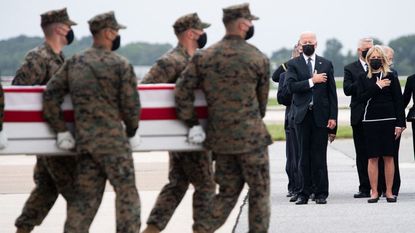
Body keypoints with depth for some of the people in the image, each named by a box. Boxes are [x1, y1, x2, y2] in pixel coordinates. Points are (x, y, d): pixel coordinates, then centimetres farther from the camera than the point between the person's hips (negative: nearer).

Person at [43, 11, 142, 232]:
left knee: (85, 197, 9)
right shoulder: (120, 65, -5)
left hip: (83, 140, 5)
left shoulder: (74, 63, 10)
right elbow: (131, 104, -6)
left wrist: (61, 130, 11)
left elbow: (50, 96, 6)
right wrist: (132, 131, 11)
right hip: (112, 140, -5)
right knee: (126, 192, 2)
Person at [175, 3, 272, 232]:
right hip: (251, 136, -4)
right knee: (259, 192, 7)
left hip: (220, 137, 4)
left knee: (228, 191, 16)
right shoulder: (259, 59, -5)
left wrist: (191, 123, 4)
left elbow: (182, 91, -4)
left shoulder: (203, 57, 1)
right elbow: (262, 99, 6)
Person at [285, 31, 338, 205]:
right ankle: (304, 192, 5)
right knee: (304, 155, 2)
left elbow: (332, 92, 6)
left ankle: (321, 193, 4)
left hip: (320, 115, 0)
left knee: (319, 155, 0)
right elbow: (291, 86, -10)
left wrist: (333, 116, -1)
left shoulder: (326, 64, 9)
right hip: (302, 115, 0)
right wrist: (312, 81, -14)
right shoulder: (293, 64, 6)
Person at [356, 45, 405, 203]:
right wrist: (377, 87, -12)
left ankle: (389, 192, 7)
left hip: (388, 120, -1)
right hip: (370, 120, 1)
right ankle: (374, 192, 4)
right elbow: (361, 98, -4)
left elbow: (399, 100, 2)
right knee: (373, 158, 0)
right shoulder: (363, 78, 7)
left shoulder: (390, 77, 4)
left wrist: (399, 124, -5)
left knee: (388, 157, 1)